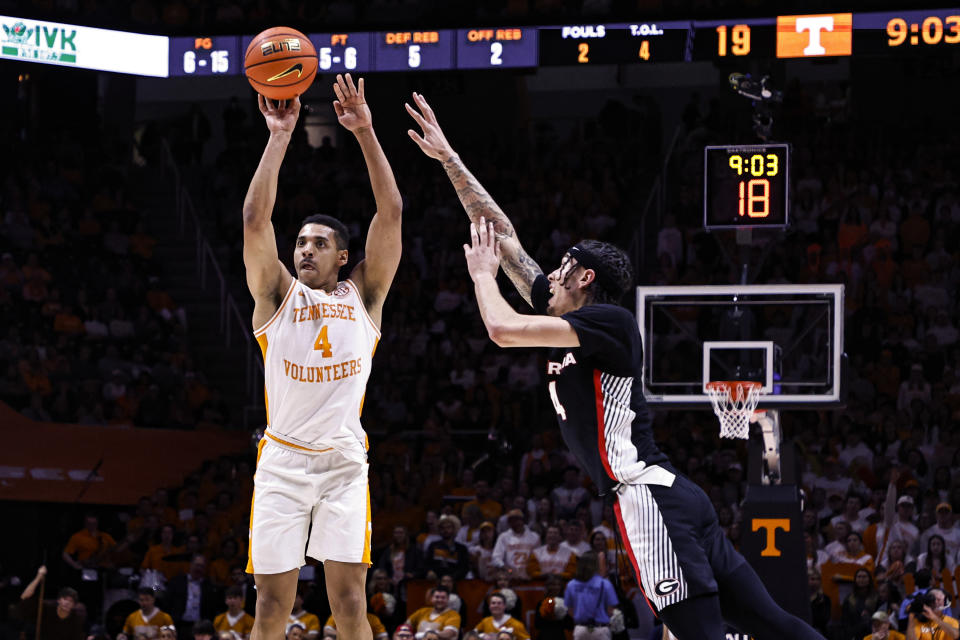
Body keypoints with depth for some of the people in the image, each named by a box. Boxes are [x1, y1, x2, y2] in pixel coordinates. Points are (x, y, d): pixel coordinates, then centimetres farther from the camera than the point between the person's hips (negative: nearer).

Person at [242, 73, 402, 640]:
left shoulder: (362, 295, 8)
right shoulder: (278, 295, 8)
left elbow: (391, 213, -1)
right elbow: (255, 219, -5)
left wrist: (366, 133, -7)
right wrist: (280, 136, -9)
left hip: (344, 460, 0)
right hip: (282, 460, 0)